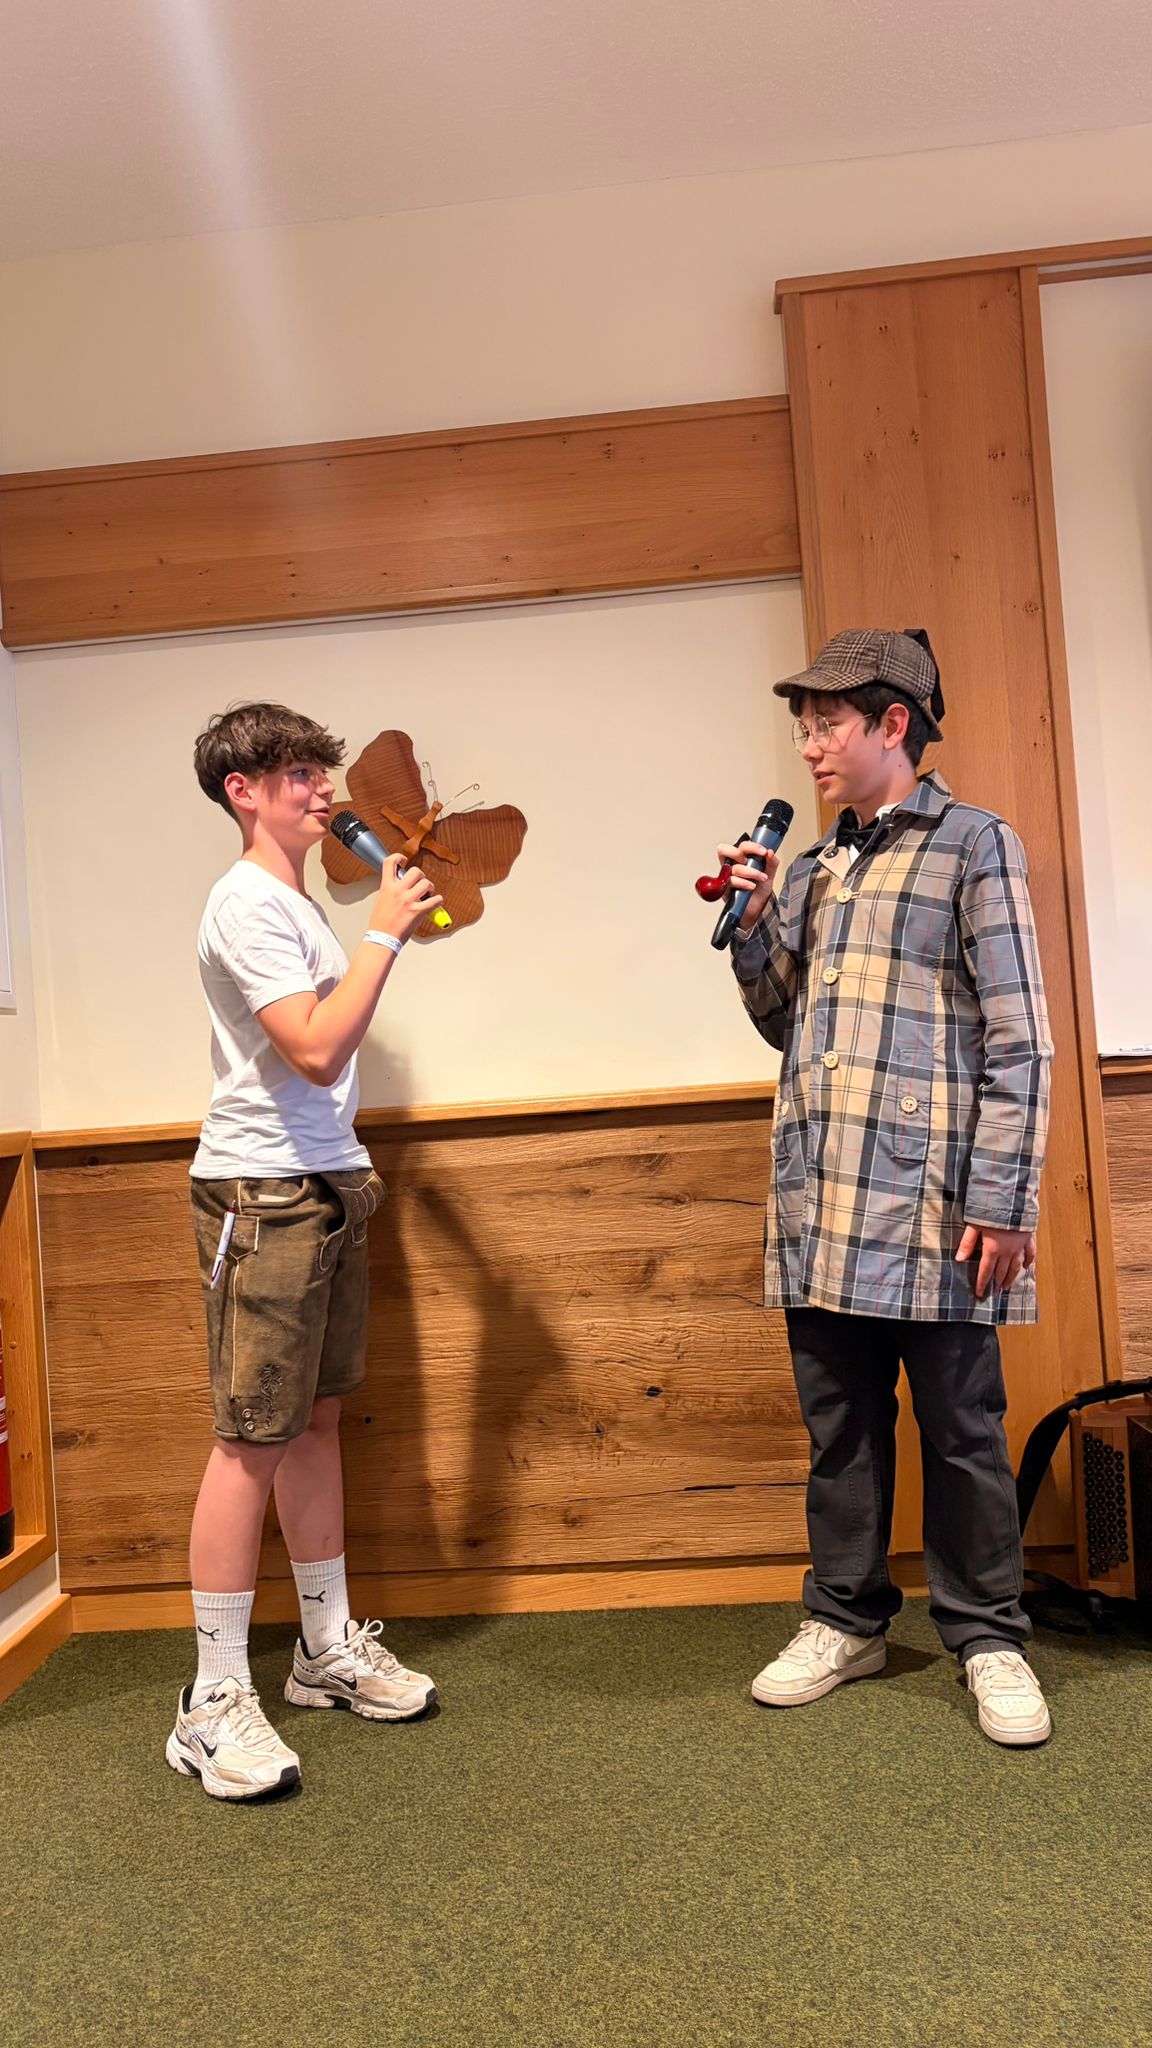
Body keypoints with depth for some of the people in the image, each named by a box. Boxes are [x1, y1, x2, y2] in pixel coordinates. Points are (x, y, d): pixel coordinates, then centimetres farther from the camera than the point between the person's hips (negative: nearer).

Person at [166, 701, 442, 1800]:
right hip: (262, 1194, -9)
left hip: (328, 1187, 9)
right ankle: (214, 1700, 7)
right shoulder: (247, 904, -12)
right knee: (253, 1438, -4)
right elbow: (317, 1051, -22)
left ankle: (329, 1648, 25)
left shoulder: (300, 901, 17)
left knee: (315, 1417, 14)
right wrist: (386, 931, -17)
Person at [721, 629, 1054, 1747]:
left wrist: (1001, 1202, -13)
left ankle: (987, 1637, 23)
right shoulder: (811, 870, 16)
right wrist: (754, 927, 5)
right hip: (819, 1204, 6)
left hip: (928, 1199, -5)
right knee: (838, 1427, 14)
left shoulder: (973, 845, -1)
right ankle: (846, 1619, 29)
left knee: (960, 1430, 6)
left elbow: (1018, 1039, -7)